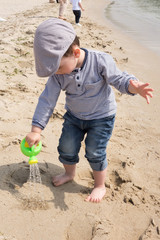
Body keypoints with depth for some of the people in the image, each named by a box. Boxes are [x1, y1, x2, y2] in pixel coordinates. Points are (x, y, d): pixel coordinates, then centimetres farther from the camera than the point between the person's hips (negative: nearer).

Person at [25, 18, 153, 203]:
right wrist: (36, 130, -15)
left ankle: (100, 186, 25)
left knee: (94, 153, -1)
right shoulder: (58, 73, -19)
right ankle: (69, 173, 43)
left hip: (101, 117, -4)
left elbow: (119, 79, -19)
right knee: (66, 148, 11)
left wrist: (135, 87, -43)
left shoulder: (101, 61, -28)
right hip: (74, 116, 4)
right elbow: (47, 100, -15)